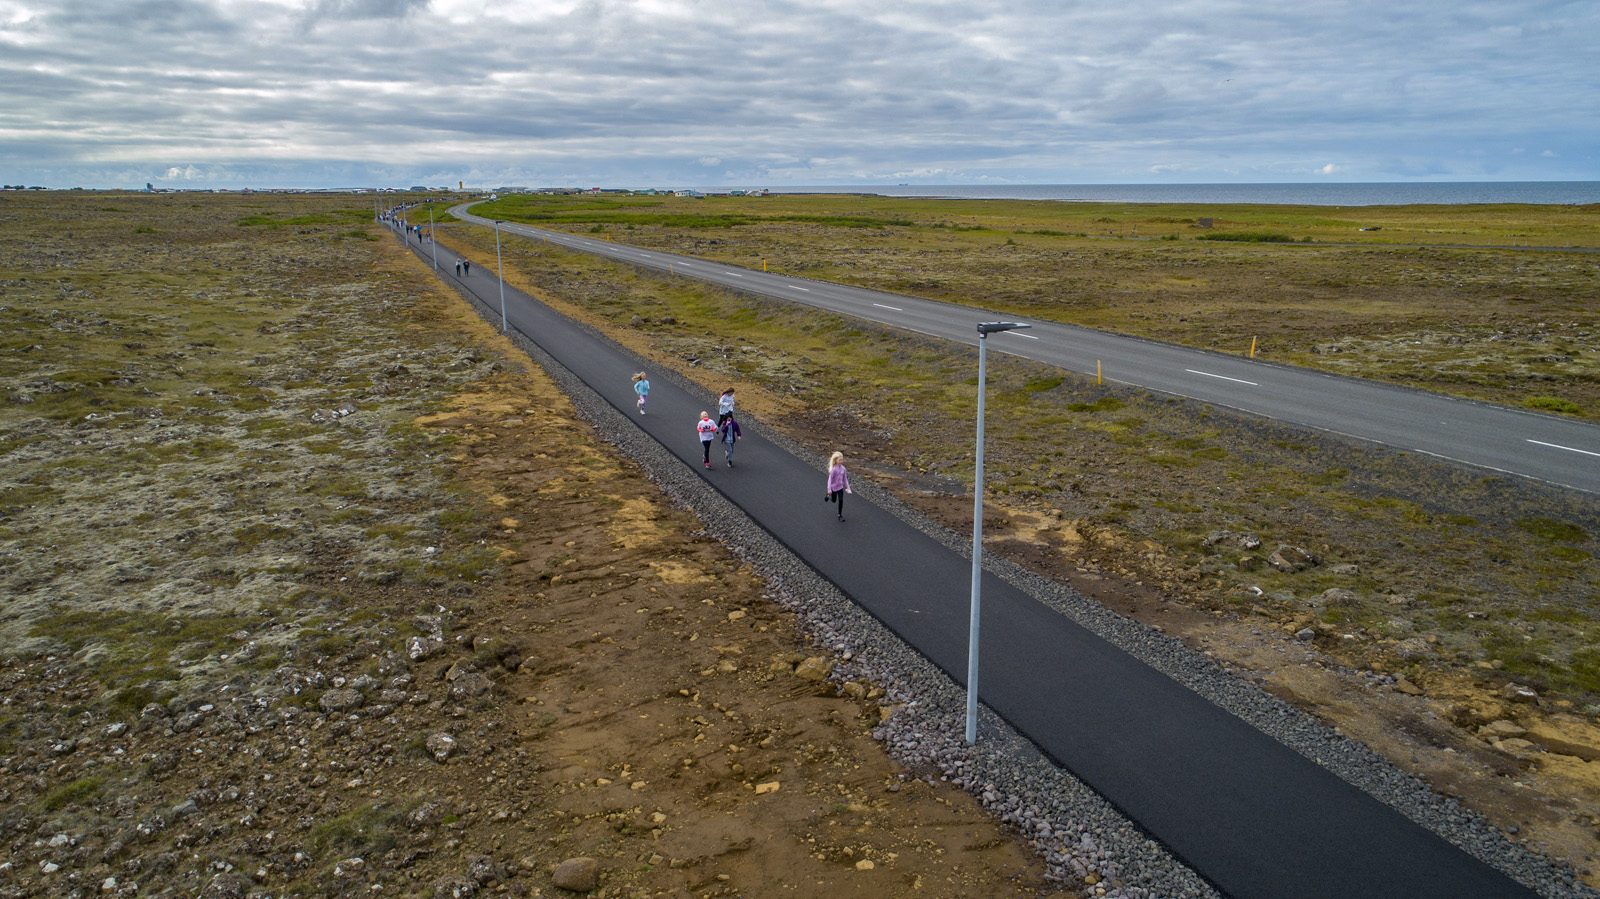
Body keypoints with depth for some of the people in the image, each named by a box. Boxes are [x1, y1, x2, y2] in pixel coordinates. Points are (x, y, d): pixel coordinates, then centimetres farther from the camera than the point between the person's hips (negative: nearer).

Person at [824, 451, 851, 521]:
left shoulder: (843, 468, -6)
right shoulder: (833, 469, -23)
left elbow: (845, 478, 4)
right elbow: (830, 479, -22)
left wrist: (847, 487, 4)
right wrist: (829, 489, -24)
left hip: (840, 487, 4)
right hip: (834, 487, -4)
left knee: (841, 500, -1)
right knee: (833, 500, 16)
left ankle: (840, 515, 11)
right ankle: (828, 496, 50)